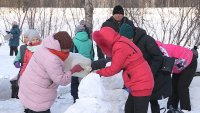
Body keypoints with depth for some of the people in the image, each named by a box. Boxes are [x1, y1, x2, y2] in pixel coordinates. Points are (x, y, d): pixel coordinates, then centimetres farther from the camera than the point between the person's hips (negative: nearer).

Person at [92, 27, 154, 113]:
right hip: (139, 83, 10)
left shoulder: (120, 47, -18)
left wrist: (98, 71, 6)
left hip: (141, 84, -10)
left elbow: (113, 69, -10)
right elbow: (118, 66, 12)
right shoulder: (121, 43, 12)